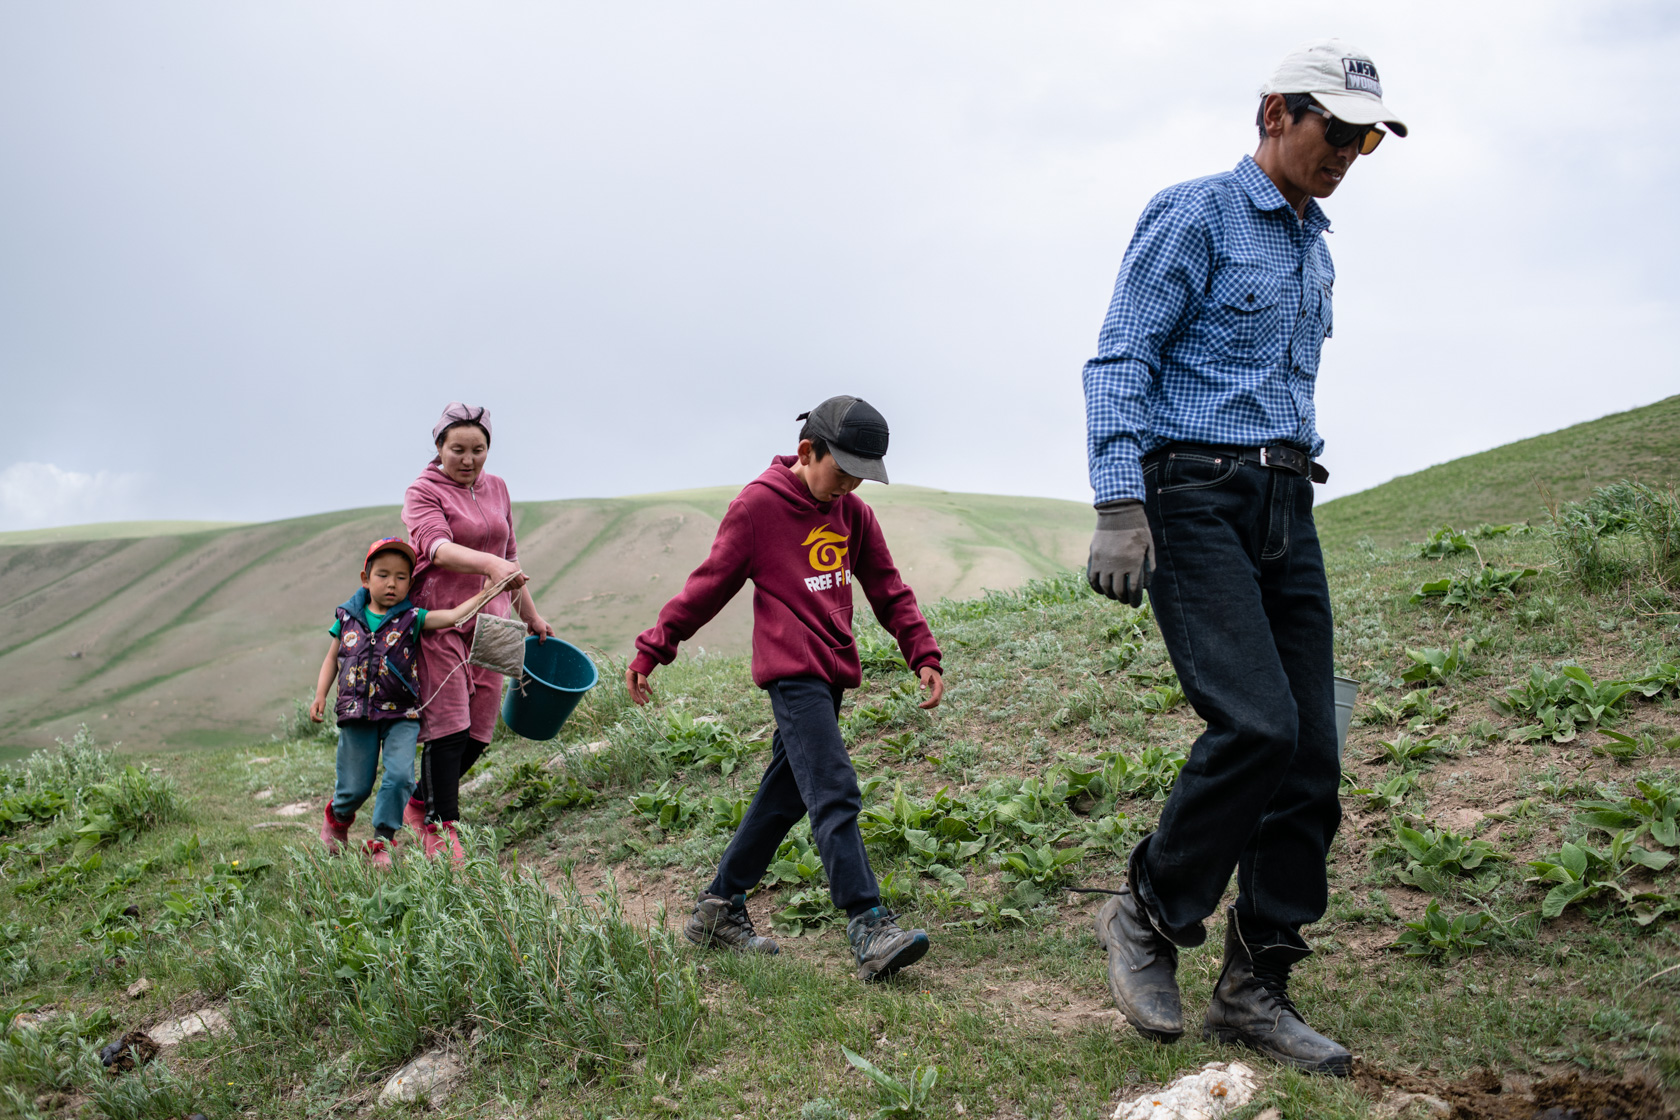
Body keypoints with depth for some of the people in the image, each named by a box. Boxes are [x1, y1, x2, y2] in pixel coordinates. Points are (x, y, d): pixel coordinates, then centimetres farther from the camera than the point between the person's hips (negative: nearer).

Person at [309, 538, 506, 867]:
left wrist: (486, 593, -25)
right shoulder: (348, 617, 4)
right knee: (354, 787, 6)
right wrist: (320, 695, 4)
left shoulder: (411, 618, -3)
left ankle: (382, 842, 0)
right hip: (356, 715, 1)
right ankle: (338, 818, 41)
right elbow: (332, 658, 14)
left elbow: (452, 616, -16)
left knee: (400, 775, -16)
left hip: (401, 715, -1)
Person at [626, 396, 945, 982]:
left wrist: (924, 656, 7)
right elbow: (708, 585, -2)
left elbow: (889, 590, 16)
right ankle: (870, 931, -21)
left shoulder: (853, 513, 12)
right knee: (835, 796, -16)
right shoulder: (759, 504, -7)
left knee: (784, 797, 12)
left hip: (831, 677, 8)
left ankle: (719, 908, 25)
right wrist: (651, 649, -1)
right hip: (791, 672, -7)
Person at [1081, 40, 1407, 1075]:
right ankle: (1149, 916, 1)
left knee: (1311, 754, 0)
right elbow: (1119, 361, -10)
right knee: (1256, 724, -21)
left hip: (1285, 505, 8)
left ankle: (1255, 989, 9)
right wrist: (1119, 504, -21)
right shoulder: (1194, 215, -2)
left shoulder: (1315, 247, 21)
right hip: (1193, 498, -8)